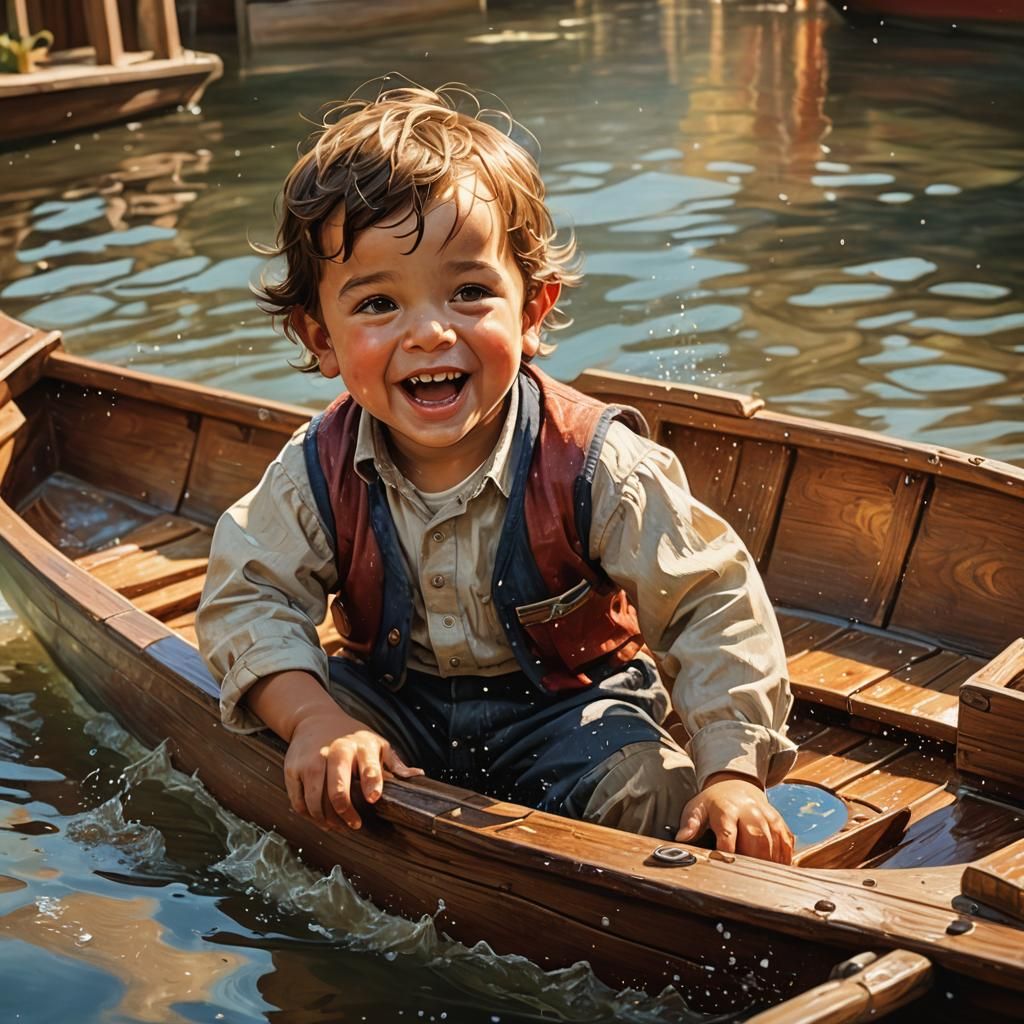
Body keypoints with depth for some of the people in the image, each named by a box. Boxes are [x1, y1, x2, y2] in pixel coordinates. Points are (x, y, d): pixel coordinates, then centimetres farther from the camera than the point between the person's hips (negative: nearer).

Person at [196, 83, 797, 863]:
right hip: (394, 704, 3)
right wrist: (316, 719, -29)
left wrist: (734, 771, -31)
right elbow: (248, 599, -10)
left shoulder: (595, 467, -24)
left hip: (569, 704, -2)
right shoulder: (320, 472, -16)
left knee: (651, 799, -27)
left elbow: (714, 605, -21)